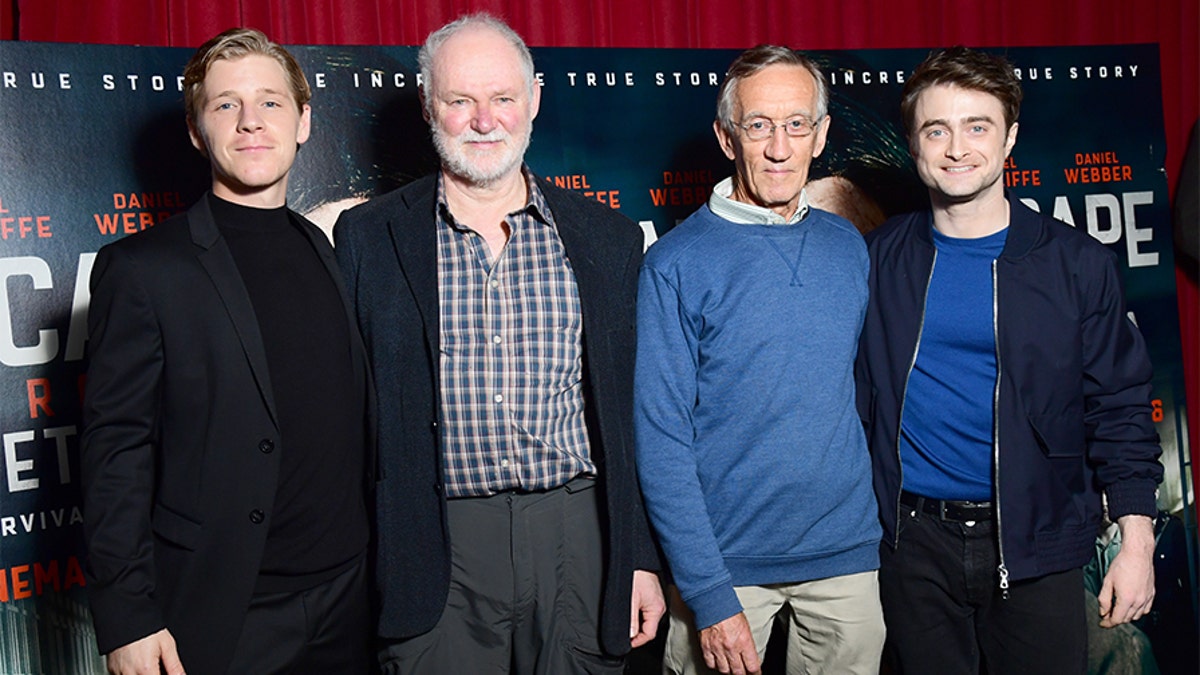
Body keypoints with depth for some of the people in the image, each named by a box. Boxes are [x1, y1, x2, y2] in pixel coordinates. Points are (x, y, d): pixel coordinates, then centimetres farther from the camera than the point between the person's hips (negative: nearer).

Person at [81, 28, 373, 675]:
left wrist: (384, 563, 10)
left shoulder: (333, 256, 8)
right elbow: (115, 448, -9)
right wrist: (127, 619, -13)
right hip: (215, 622, -4)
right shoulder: (141, 268, -7)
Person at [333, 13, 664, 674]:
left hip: (579, 542, 2)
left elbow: (634, 416, 5)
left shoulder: (607, 236, 4)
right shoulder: (368, 237, 1)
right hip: (435, 556, -1)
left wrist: (642, 560, 3)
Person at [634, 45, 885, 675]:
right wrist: (709, 593, -16)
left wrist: (879, 524, 7)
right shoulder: (675, 262, -10)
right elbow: (661, 441, -12)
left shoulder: (848, 247, 4)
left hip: (846, 554, 4)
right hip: (724, 560, -4)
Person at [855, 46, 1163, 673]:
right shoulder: (880, 259, 1)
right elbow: (855, 392, 7)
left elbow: (1119, 409, 1)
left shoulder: (1077, 264, -2)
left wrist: (1137, 540, -4)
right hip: (913, 540, 1)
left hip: (1034, 545, -1)